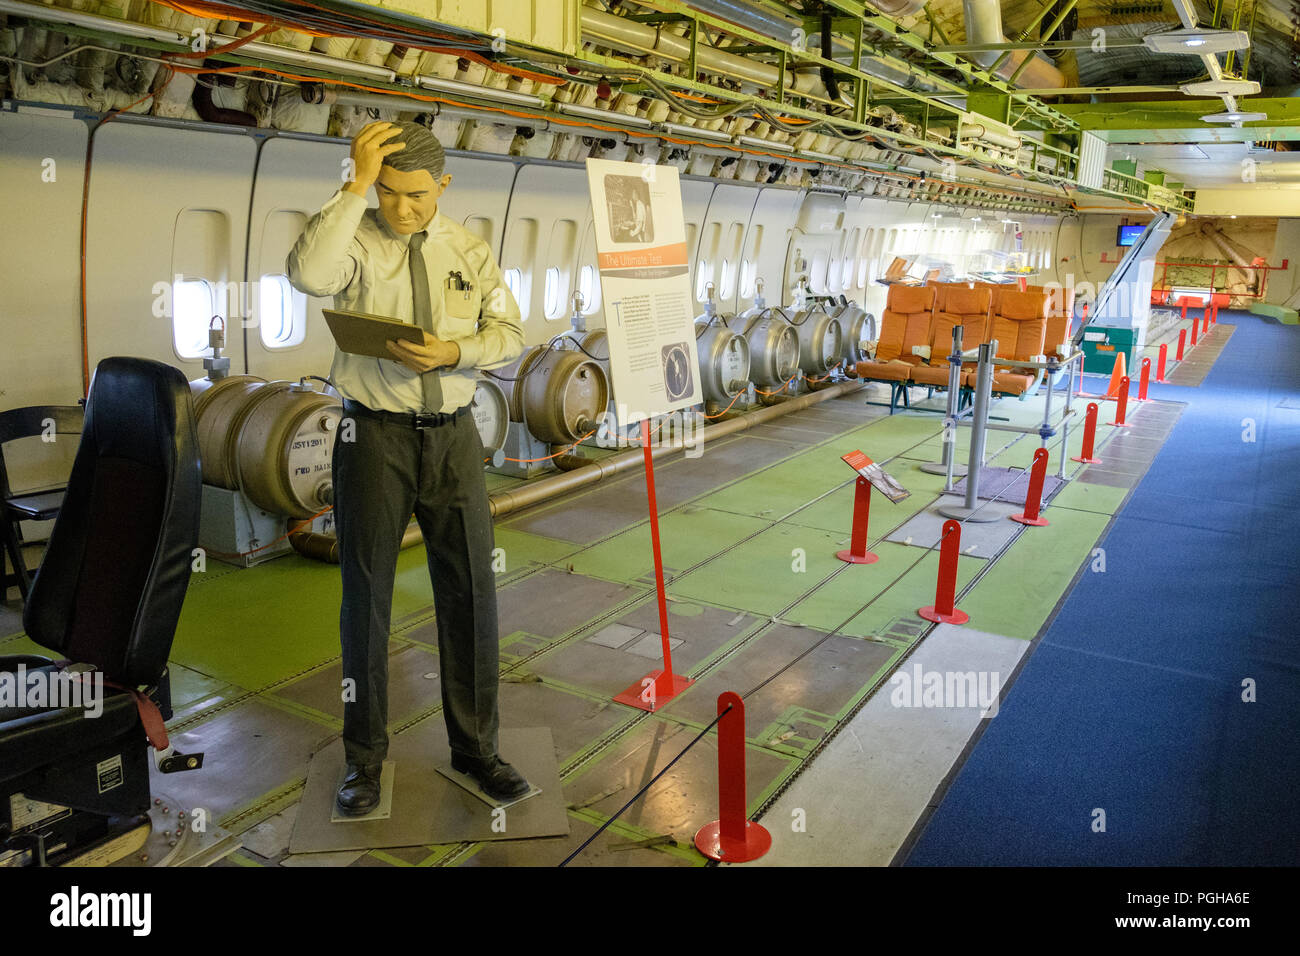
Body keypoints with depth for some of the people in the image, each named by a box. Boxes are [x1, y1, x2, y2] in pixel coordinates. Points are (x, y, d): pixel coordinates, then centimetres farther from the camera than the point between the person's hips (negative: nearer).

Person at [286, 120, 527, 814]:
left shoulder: (469, 249, 7)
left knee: (470, 590, 6)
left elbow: (509, 332, 5)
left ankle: (475, 745, 24)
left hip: (453, 436, 3)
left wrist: (454, 352, -14)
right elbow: (308, 275, -28)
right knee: (366, 596, 7)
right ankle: (364, 756, 24)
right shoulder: (355, 240, -5)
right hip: (374, 436, -3)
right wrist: (356, 187, -25)